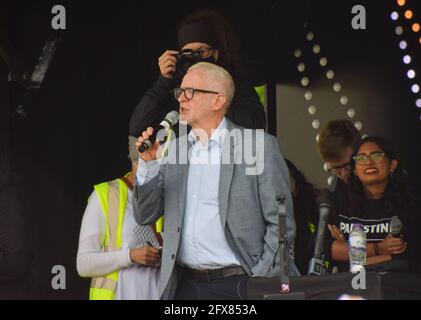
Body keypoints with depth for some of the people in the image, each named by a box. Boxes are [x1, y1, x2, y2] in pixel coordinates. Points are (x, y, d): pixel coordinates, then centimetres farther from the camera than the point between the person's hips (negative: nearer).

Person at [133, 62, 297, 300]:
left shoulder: (260, 146, -4)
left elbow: (281, 224, -4)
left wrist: (260, 281, -11)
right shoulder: (173, 150, 10)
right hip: (185, 286, 4)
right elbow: (145, 216, 9)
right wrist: (147, 163, -5)